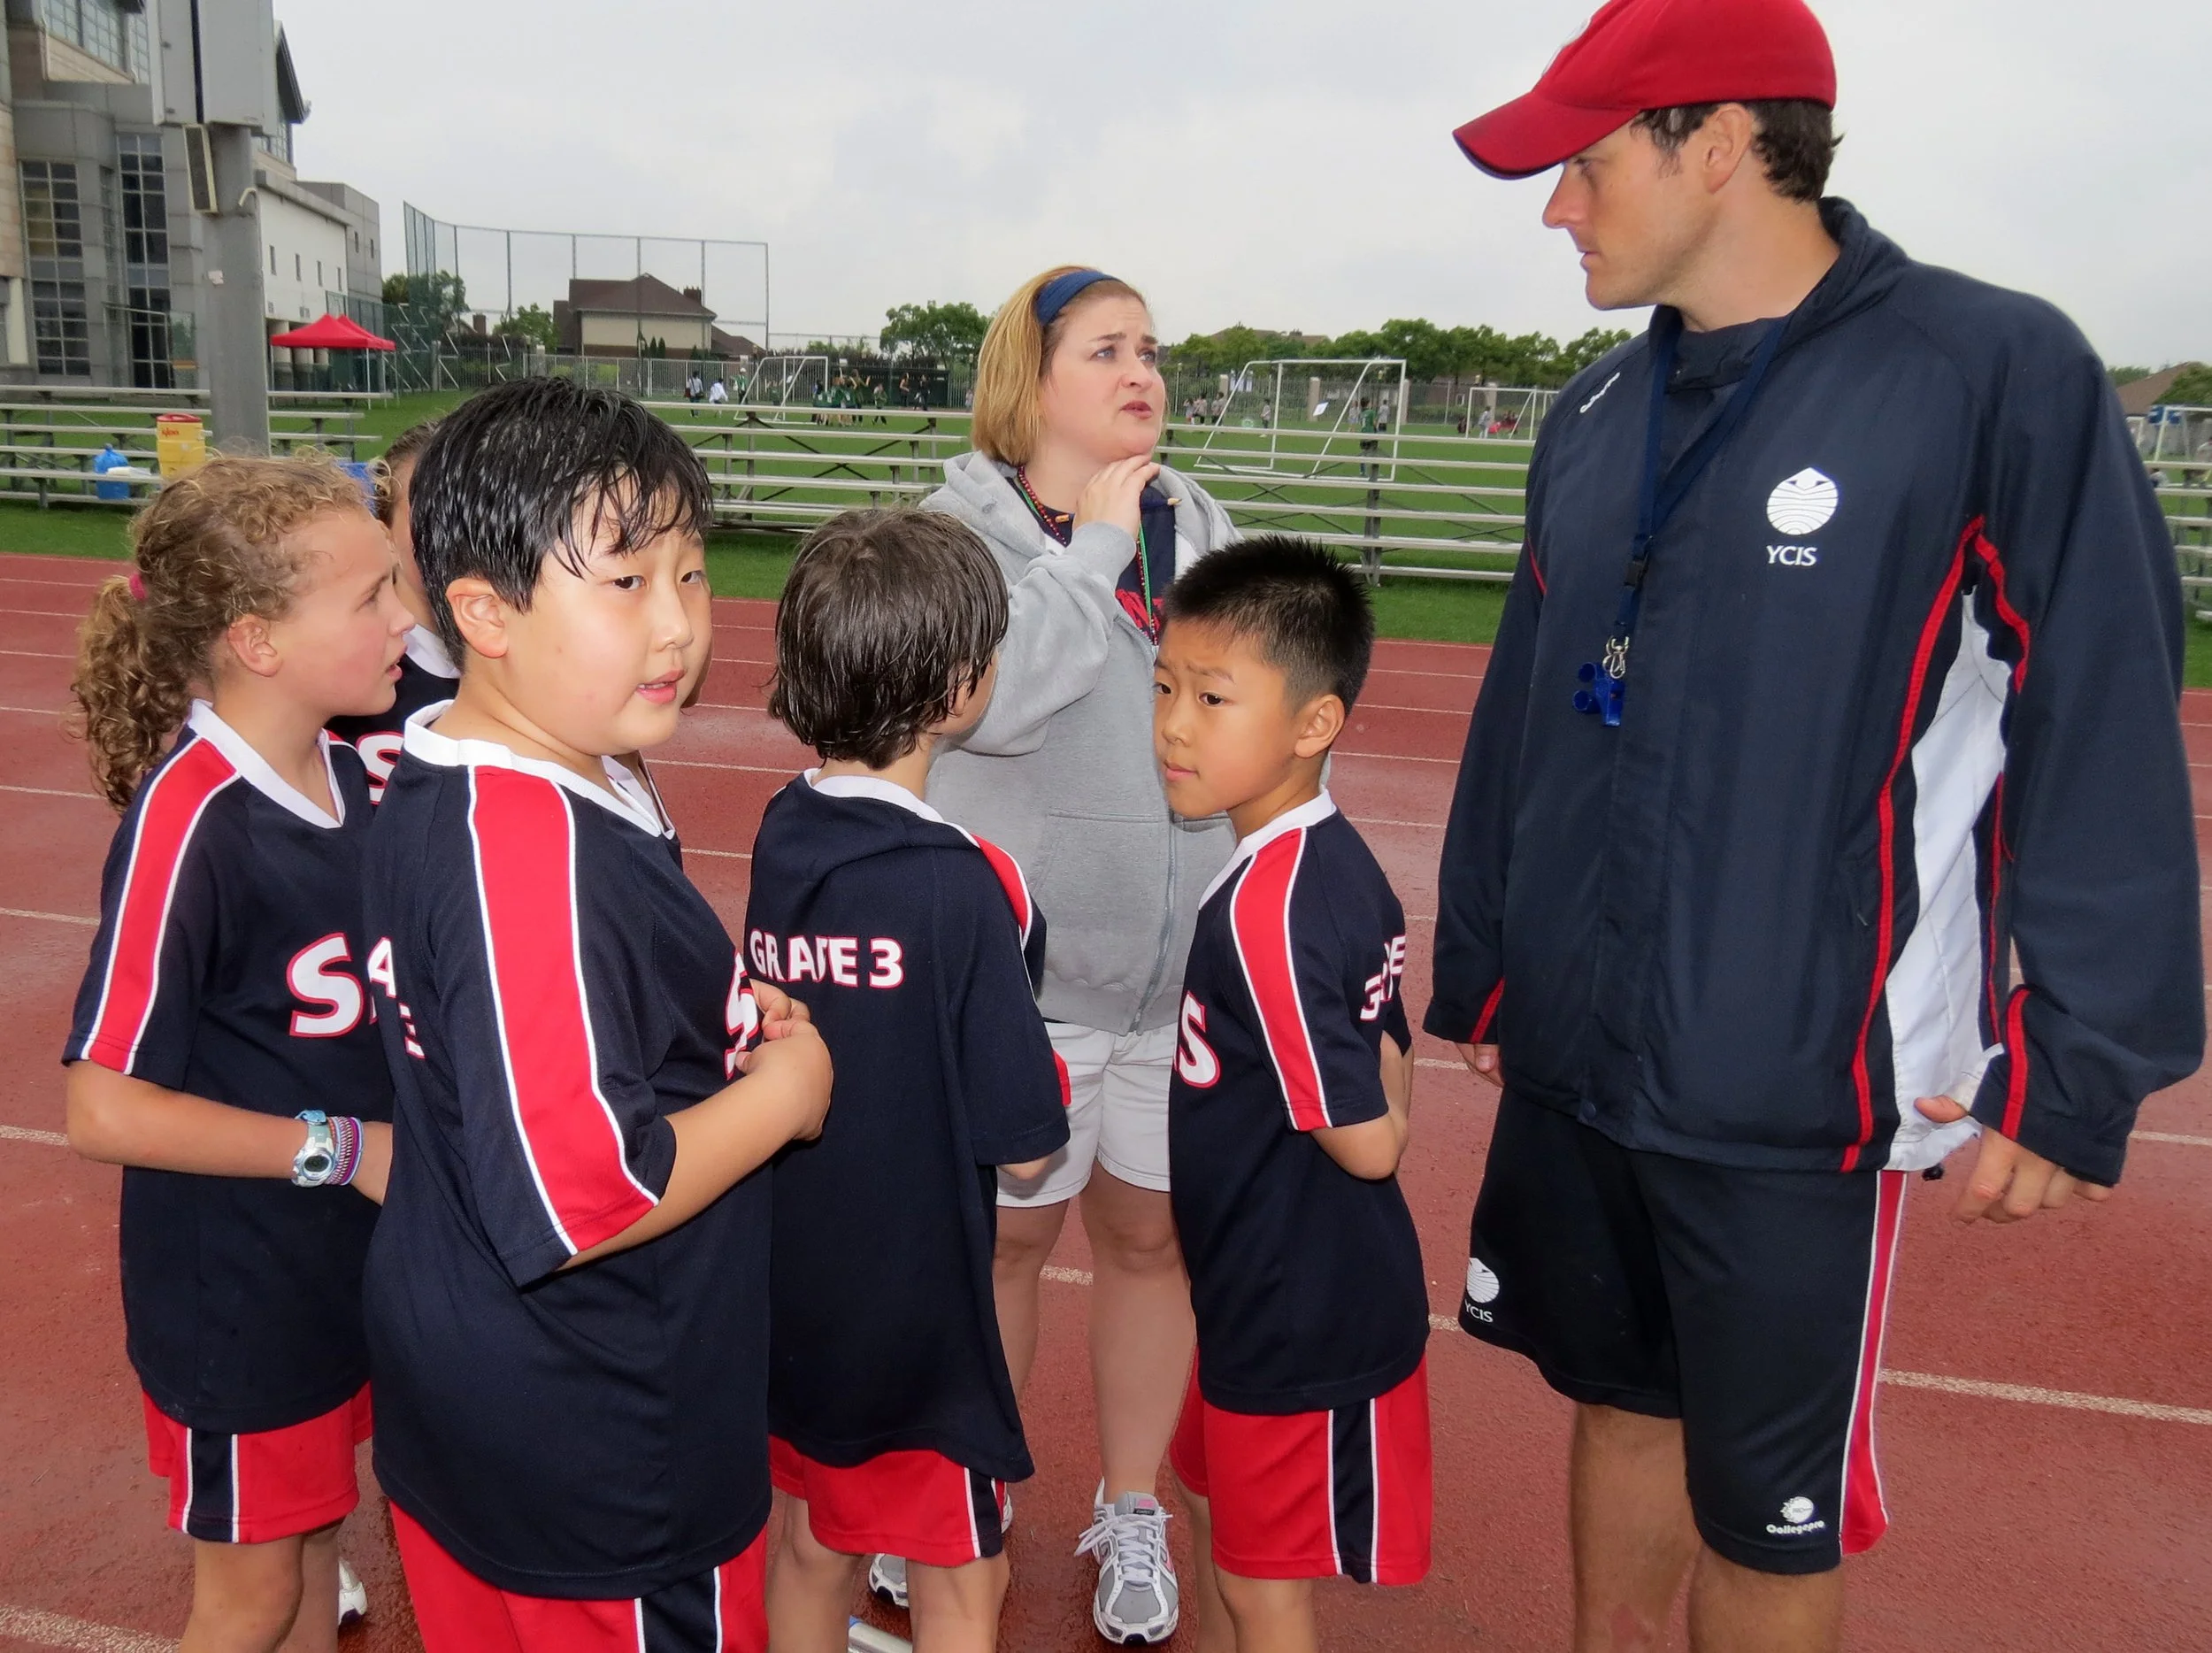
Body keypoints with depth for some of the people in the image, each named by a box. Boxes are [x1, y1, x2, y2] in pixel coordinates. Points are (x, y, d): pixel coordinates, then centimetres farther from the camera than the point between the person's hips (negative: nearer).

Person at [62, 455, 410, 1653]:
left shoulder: (342, 771, -4)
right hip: (235, 1288, -6)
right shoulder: (186, 821, -26)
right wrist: (340, 1146, -20)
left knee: (315, 1546, 24)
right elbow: (104, 1109, -24)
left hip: (346, 1267, 6)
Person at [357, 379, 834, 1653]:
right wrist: (786, 1085, -20)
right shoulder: (536, 848, -31)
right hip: (600, 1469, -9)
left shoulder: (446, 785, 0)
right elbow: (577, 1201, -34)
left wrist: (722, 1016, 0)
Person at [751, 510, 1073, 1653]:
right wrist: (1013, 936, -5)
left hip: (788, 1288, 7)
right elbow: (1025, 1144, -18)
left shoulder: (779, 836, -5)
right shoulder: (959, 885, -24)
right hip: (911, 1301, -6)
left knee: (813, 1544, 24)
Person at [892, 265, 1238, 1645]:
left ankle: (1133, 1514, 35)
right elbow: (986, 698, -22)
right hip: (1021, 963, -3)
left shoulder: (1200, 527, 8)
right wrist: (1092, 546, -13)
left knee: (1152, 1233, 14)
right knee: (1005, 1237, 11)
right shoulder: (961, 527, -4)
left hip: (1190, 962, 4)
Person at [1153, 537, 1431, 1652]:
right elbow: (1392, 1079, 4)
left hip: (1297, 1315, -9)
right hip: (1266, 1290, 9)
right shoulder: (1336, 859, -2)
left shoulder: (1261, 905, -29)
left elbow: (1366, 1141, -26)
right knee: (1215, 1511, 29)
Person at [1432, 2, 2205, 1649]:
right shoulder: (1598, 415, 7)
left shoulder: (1997, 374, -12)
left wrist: (2076, 1071, -11)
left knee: (1767, 1520, 10)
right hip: (1573, 1066, 6)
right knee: (1623, 1407, 22)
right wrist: (1475, 968, 15)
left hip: (1797, 1098, -5)